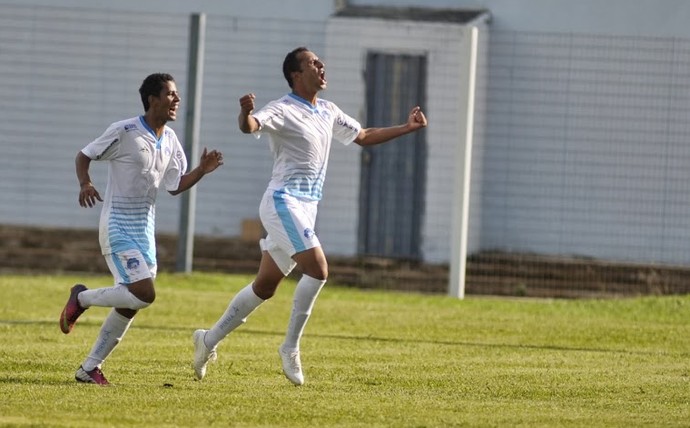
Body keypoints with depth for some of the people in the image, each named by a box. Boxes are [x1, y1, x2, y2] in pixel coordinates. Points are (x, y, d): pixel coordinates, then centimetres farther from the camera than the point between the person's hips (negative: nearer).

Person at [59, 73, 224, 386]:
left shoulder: (170, 141, 8)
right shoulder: (123, 132, -12)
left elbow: (175, 186, 12)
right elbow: (85, 156, -3)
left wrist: (202, 171, -4)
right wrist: (85, 184, -22)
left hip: (145, 230, 8)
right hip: (118, 227, -8)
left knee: (129, 304, 7)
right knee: (144, 293, -20)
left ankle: (90, 368, 17)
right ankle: (81, 298, 4)